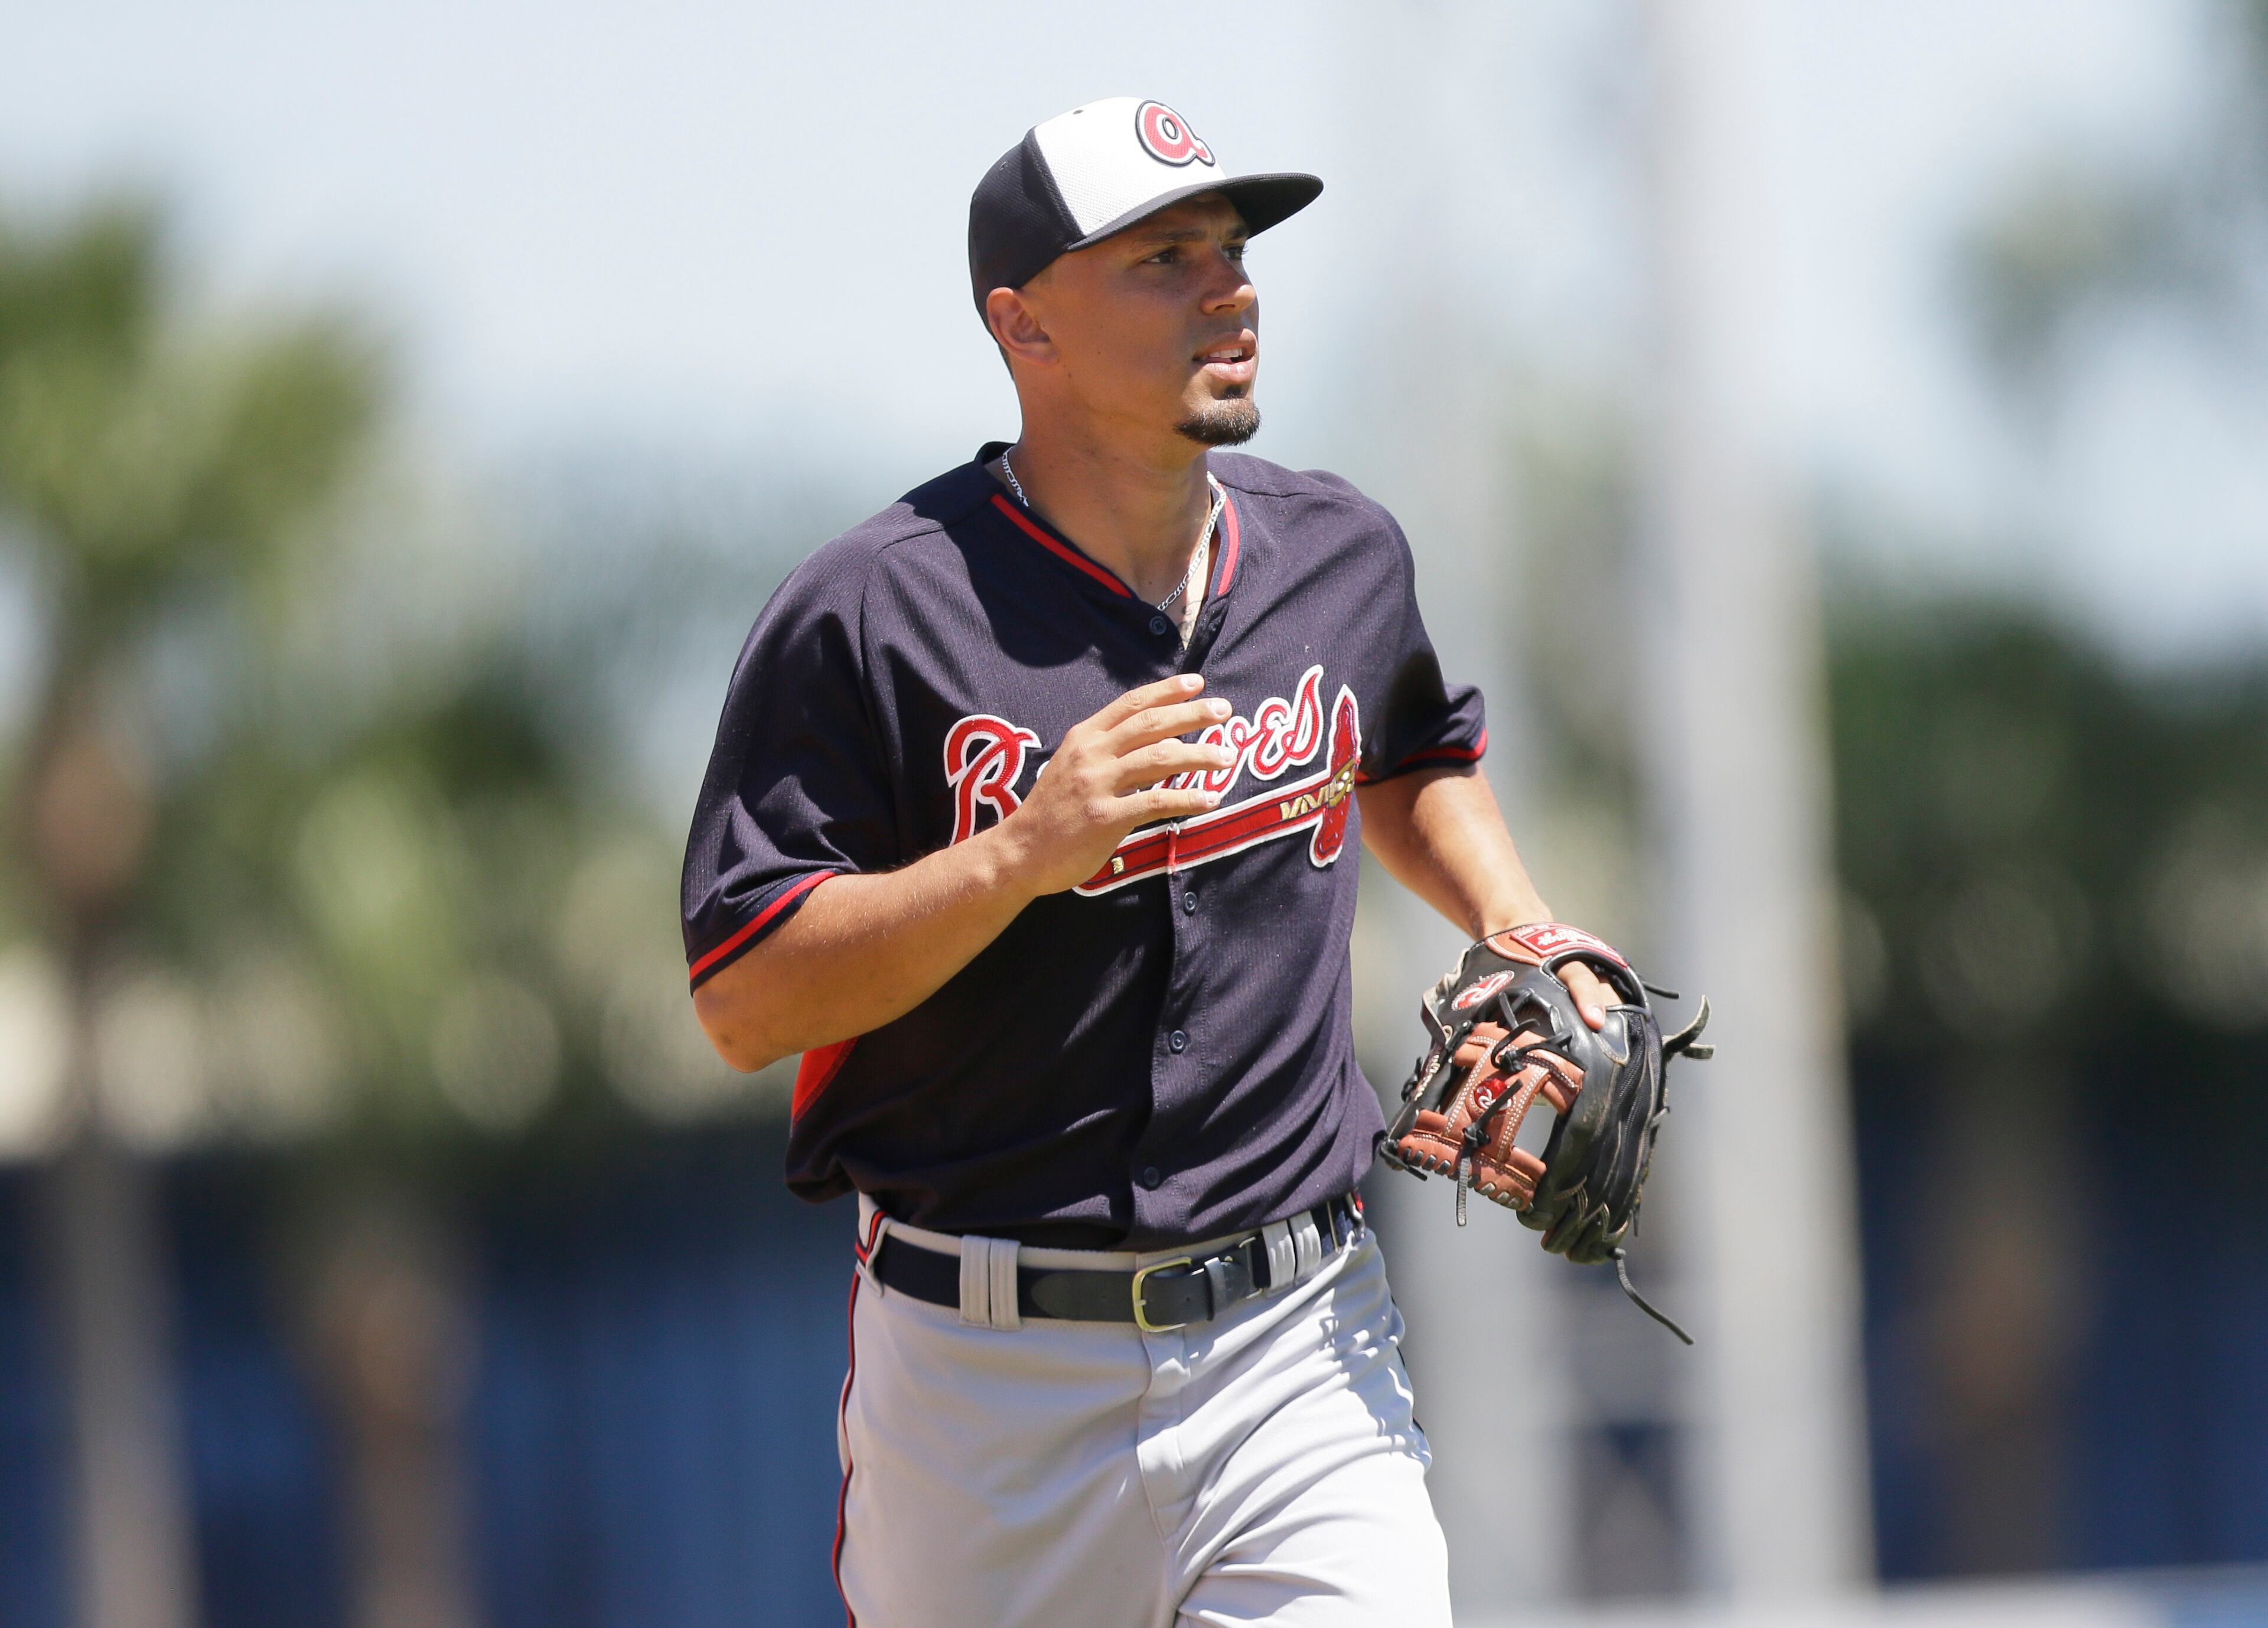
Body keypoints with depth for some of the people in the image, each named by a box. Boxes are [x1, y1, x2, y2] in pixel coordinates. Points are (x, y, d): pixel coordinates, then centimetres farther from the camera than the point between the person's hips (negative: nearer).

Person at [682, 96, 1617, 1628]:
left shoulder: (1343, 555, 7)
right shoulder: (871, 614, -9)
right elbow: (742, 1002, -13)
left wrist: (1521, 931, 10)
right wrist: (1026, 849, -24)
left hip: (1299, 1348, 3)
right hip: (986, 1373, -2)